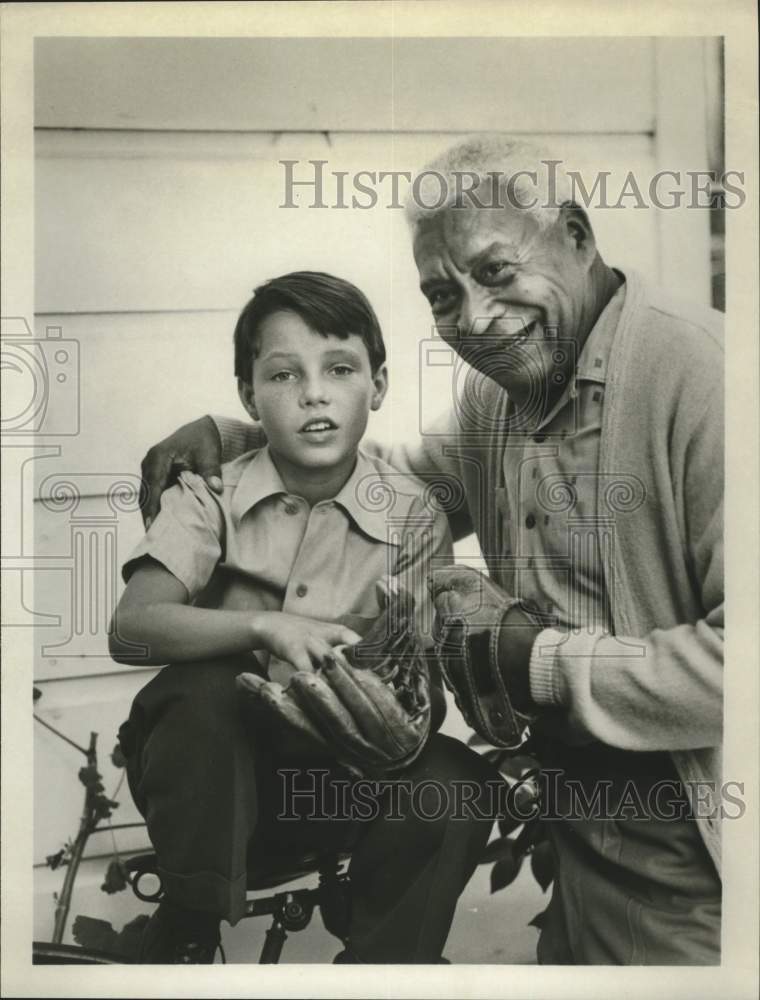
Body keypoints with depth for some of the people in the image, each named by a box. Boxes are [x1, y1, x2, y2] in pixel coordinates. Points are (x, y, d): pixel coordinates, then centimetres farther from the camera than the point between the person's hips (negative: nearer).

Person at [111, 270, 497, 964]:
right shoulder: (208, 497, -6)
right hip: (209, 770, 0)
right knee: (208, 684, -31)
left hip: (343, 777, 1)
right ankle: (187, 932, -10)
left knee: (453, 785, -27)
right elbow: (131, 630, -20)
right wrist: (265, 627, -34)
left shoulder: (412, 519, -5)